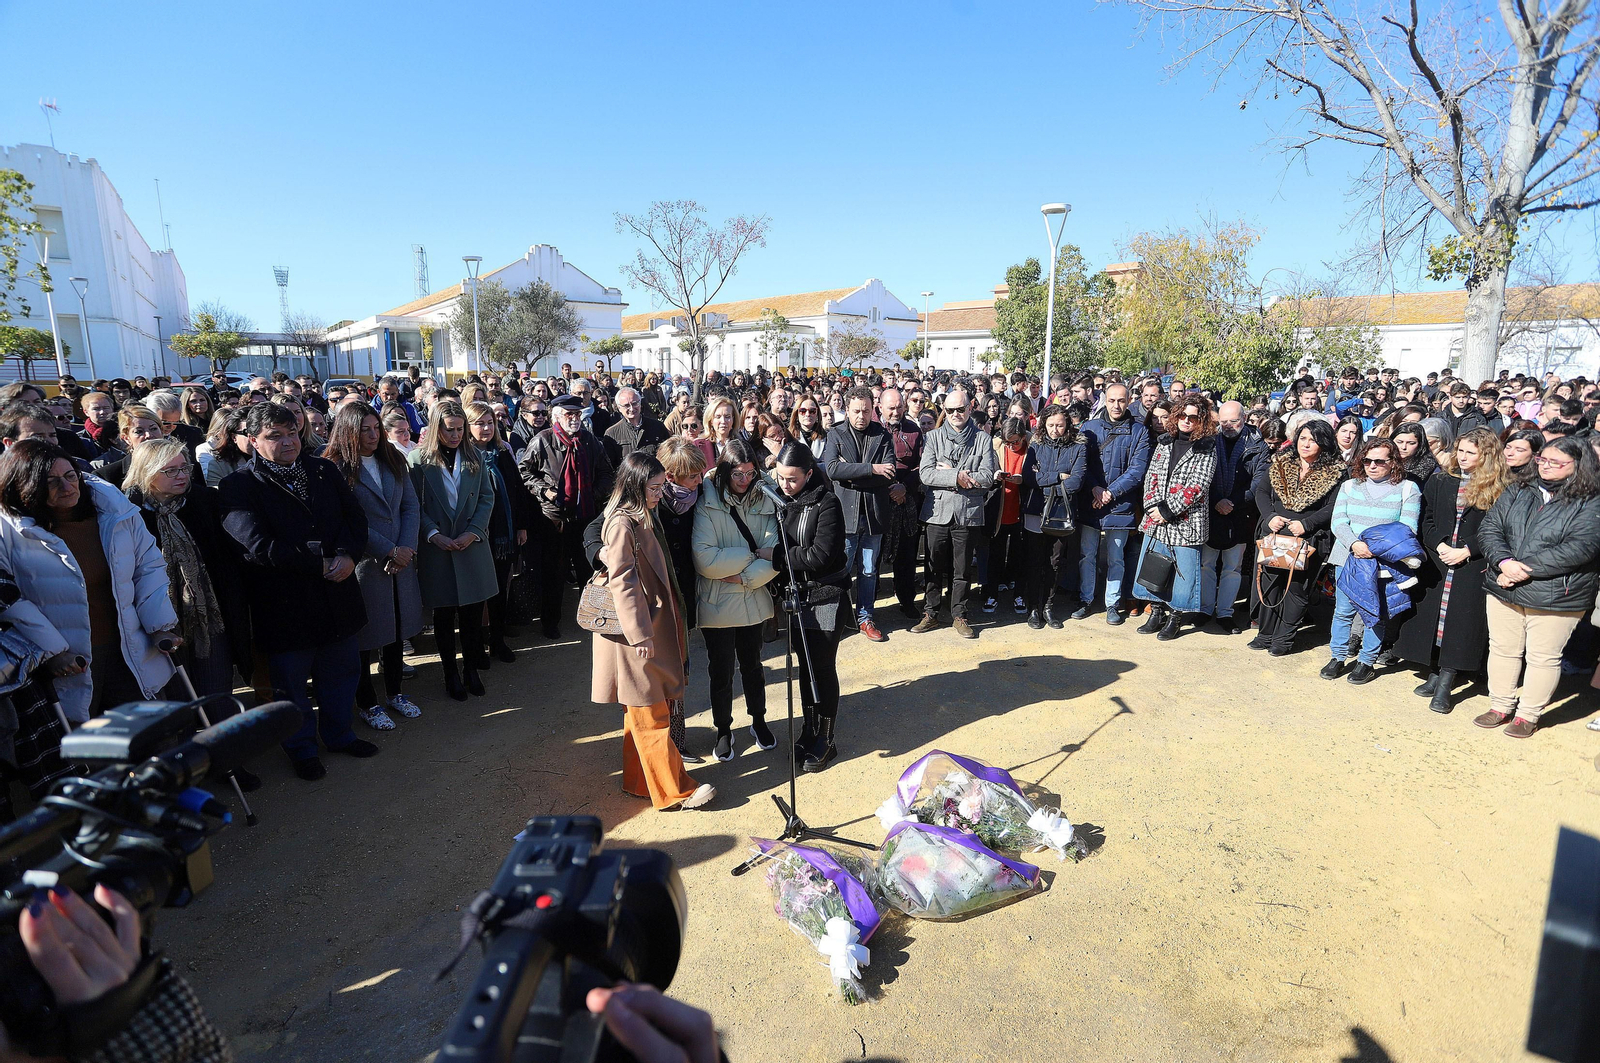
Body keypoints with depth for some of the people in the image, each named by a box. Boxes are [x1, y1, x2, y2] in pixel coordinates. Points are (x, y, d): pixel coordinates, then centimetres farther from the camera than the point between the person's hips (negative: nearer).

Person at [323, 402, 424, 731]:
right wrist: (389, 552, -14)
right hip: (363, 565, -5)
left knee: (397, 628, 15)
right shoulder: (335, 469, -9)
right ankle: (366, 704, 22)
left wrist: (406, 549, -7)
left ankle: (394, 693, 31)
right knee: (364, 634, 7)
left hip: (400, 561, 6)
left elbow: (411, 506, 5)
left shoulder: (393, 461, 9)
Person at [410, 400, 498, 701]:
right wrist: (434, 535, -16)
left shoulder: (474, 456, 6)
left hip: (472, 546, 2)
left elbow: (487, 497, 4)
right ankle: (450, 673, 24)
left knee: (472, 614, 7)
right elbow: (413, 506, -4)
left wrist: (473, 532, -9)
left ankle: (471, 670, 23)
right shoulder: (417, 459, -3)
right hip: (436, 549, -2)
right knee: (444, 615, 10)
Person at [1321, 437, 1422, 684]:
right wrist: (1354, 544, -18)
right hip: (1347, 558, 2)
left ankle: (1366, 662, 16)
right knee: (1343, 610, 7)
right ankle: (1337, 657, 19)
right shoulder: (1350, 486, 9)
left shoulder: (1408, 489, 2)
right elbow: (1338, 522, 1)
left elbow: (1406, 529, -6)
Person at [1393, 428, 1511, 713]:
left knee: (1459, 620, -4)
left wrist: (1466, 550, -13)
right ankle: (1435, 675, 18)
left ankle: (1445, 684, 1)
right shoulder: (1441, 481, 8)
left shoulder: (1499, 488, 0)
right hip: (1435, 563, 3)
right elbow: (1426, 520, 7)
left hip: (1473, 567, -3)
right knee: (1430, 614, 5)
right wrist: (1439, 545, -8)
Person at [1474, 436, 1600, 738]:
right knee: (1502, 650, 14)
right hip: (1503, 589, 4)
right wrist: (1504, 562, -17)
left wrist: (1524, 569, -22)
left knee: (1542, 657, 7)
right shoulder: (1517, 492, 7)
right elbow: (1489, 527, 0)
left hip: (1556, 597, -4)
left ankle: (1528, 715, 22)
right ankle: (1500, 706, 29)